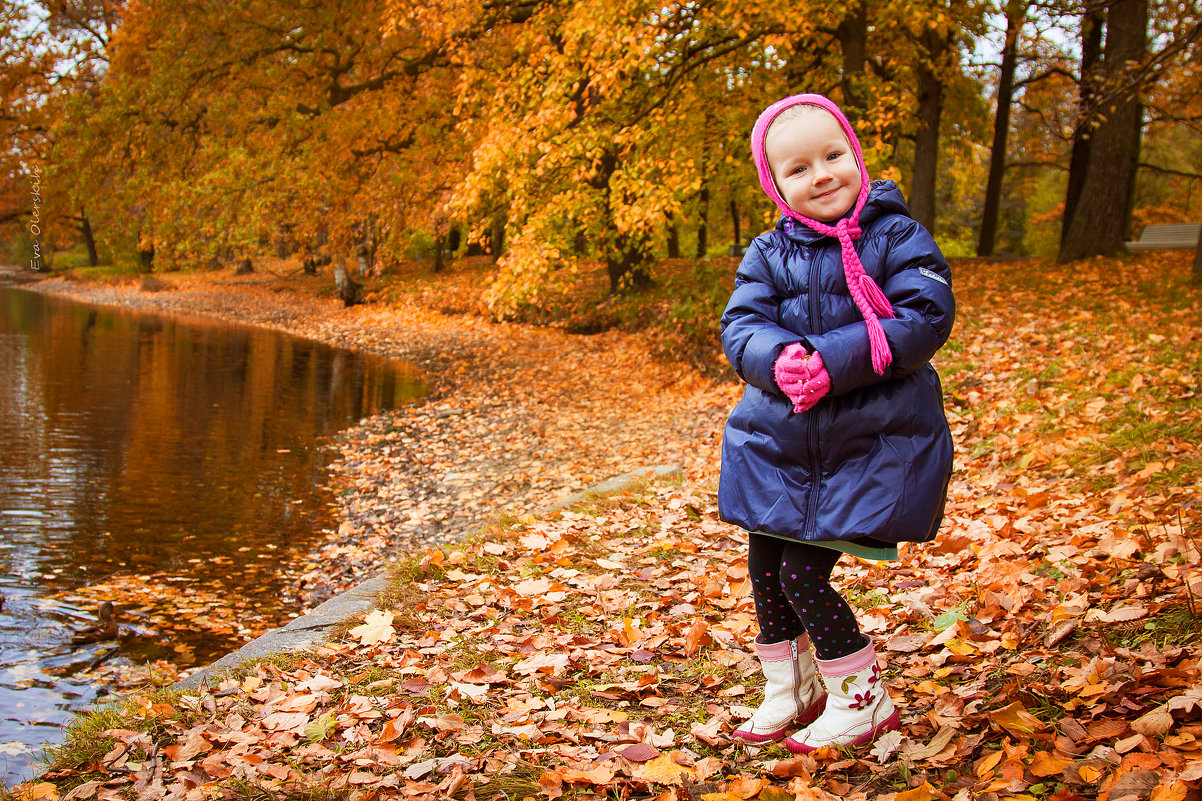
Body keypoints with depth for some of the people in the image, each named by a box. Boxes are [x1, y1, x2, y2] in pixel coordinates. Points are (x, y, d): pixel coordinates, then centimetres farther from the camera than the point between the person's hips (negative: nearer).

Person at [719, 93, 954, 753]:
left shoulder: (897, 238, -6)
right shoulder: (768, 254, 5)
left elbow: (925, 320, -16)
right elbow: (740, 327, -3)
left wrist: (831, 362, -25)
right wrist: (781, 360, -27)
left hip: (872, 443, -5)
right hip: (780, 439, 5)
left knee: (804, 572, -8)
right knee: (765, 568, 9)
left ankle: (863, 700, 13)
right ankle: (789, 690, 32)